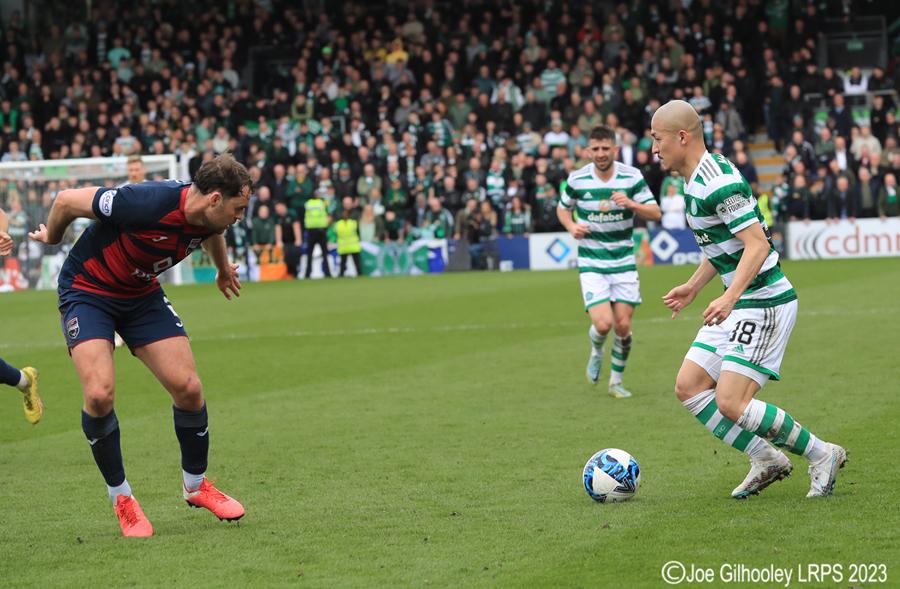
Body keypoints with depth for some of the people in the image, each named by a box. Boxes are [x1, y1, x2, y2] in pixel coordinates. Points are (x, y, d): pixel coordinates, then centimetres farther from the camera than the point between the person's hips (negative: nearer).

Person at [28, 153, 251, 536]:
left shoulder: (209, 221, -12)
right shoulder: (149, 204, -34)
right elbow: (66, 200, -22)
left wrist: (224, 270, 37)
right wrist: (51, 238, -1)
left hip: (141, 294, 6)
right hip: (87, 290, -6)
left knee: (187, 387, -6)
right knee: (99, 393, -22)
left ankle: (196, 486, 17)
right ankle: (120, 496, 0)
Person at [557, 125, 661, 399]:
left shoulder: (632, 177, -6)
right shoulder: (577, 179, -5)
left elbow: (656, 213, -6)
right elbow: (563, 208, 13)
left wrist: (631, 204, -25)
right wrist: (572, 226, -8)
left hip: (623, 260, 1)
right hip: (591, 261, -1)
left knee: (623, 326, -2)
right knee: (603, 324, -15)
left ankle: (616, 381, 19)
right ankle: (597, 351, 21)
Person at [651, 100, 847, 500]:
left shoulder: (719, 182, -20)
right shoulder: (698, 179, 12)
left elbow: (757, 244, -26)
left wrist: (730, 298, -36)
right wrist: (694, 286, 26)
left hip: (764, 305, -10)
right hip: (739, 306, 10)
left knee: (731, 403, -14)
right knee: (689, 388, 5)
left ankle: (820, 455, 2)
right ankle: (767, 460, 12)